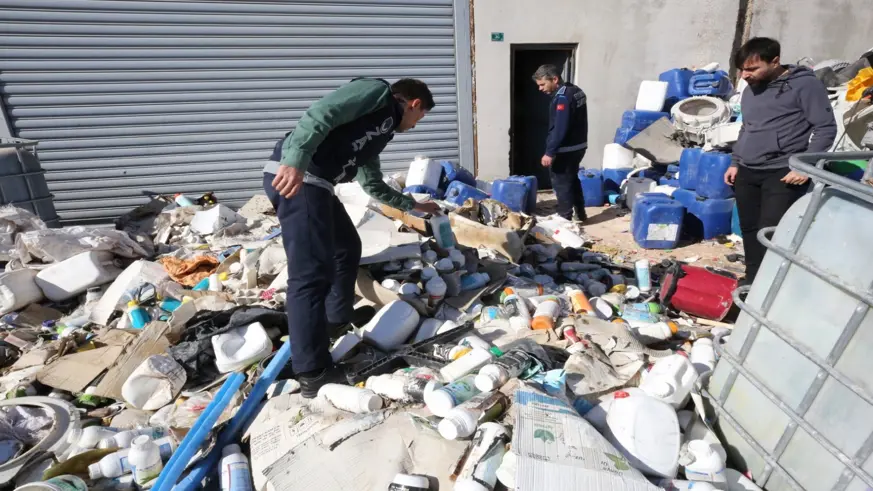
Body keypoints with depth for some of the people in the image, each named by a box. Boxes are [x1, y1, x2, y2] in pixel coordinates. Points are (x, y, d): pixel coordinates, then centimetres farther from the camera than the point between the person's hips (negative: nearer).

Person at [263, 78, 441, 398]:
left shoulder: (383, 129, 30)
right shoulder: (376, 91, 4)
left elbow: (373, 184, 39)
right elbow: (320, 115, -13)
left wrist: (413, 206, 48)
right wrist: (296, 161, -27)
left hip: (314, 182, 10)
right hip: (293, 175, -10)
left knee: (347, 248, 23)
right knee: (312, 272, -13)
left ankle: (338, 320, 40)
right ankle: (313, 374, -7)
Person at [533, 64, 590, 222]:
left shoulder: (562, 97, -21)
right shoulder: (576, 91, 10)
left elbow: (560, 128, -26)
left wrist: (550, 152, -24)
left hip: (565, 150, -10)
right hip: (579, 146, 10)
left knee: (561, 184, 1)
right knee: (573, 179, 22)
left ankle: (565, 218, 8)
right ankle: (581, 214, 32)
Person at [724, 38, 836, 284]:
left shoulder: (805, 84, -5)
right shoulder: (750, 90, 16)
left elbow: (826, 128, -6)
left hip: (782, 173, -6)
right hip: (746, 172, 6)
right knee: (749, 230, 7)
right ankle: (752, 281, 17)